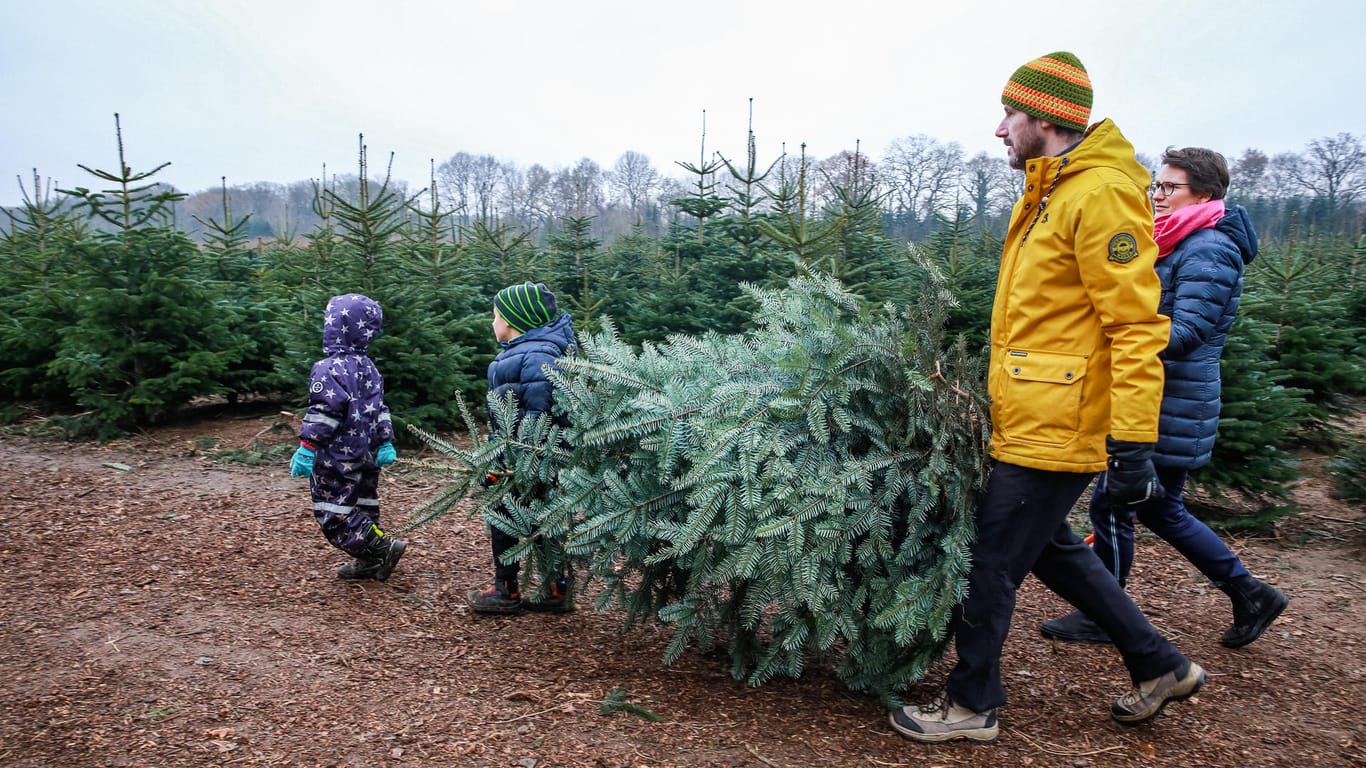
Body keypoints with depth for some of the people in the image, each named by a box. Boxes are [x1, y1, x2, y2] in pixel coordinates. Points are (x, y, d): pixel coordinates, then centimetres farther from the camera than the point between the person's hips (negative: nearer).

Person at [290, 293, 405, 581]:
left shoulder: (329, 368, -17)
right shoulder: (369, 368, 11)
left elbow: (324, 413, -23)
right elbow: (380, 409, 14)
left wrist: (306, 448, -21)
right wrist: (386, 443, 16)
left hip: (336, 460, -9)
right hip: (365, 457, 9)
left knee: (333, 514, -2)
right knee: (362, 506, 16)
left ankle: (385, 547, -7)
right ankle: (368, 561, 20)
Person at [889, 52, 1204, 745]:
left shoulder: (1100, 193, -16)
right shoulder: (1046, 194, 15)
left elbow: (1136, 325, -21)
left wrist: (1132, 441, -23)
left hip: (1053, 429, -10)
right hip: (1030, 421, 10)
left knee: (992, 564, 1)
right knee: (1051, 548, 21)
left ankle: (972, 705, 20)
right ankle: (1159, 667, 35)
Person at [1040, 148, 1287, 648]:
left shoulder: (1209, 251, -15)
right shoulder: (1180, 246, 16)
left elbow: (1185, 334, -24)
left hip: (1172, 411, -10)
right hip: (1160, 404, 10)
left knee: (1111, 507, -1)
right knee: (1159, 509, 18)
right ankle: (1250, 595, 29)